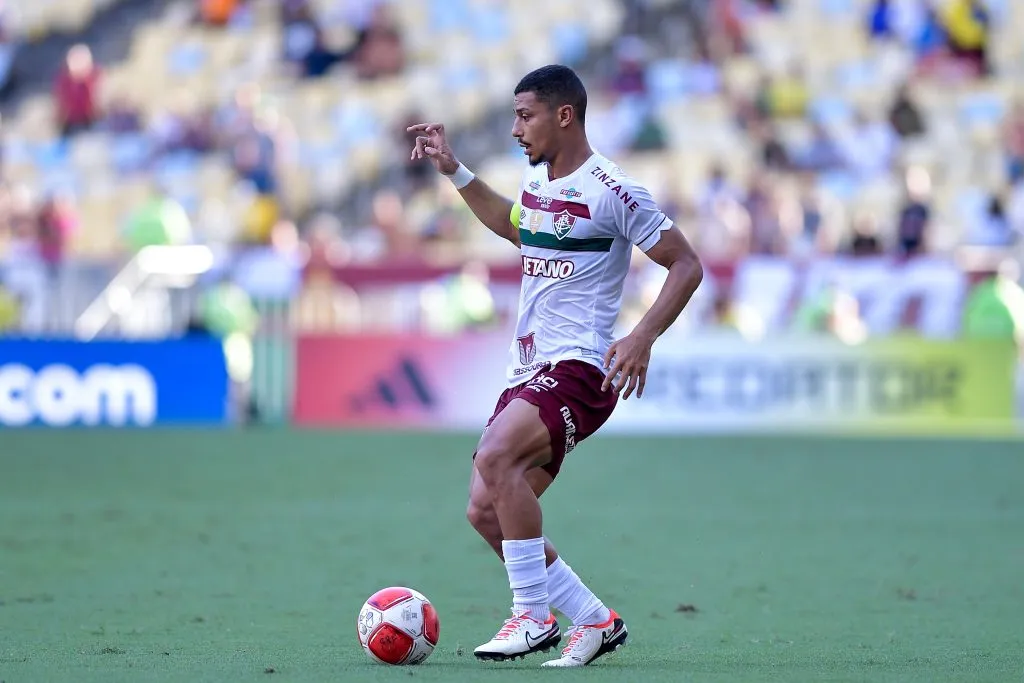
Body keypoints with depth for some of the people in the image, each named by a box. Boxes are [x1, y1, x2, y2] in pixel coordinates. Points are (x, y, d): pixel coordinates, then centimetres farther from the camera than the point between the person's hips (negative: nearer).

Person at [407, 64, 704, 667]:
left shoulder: (613, 192, -10)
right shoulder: (536, 182, 15)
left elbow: (687, 264, -7)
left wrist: (643, 337, -19)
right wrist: (455, 172, 31)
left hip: (581, 367, -9)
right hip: (529, 369, 9)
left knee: (496, 456, -31)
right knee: (486, 512, -1)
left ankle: (534, 614, -23)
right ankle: (594, 619, 11)